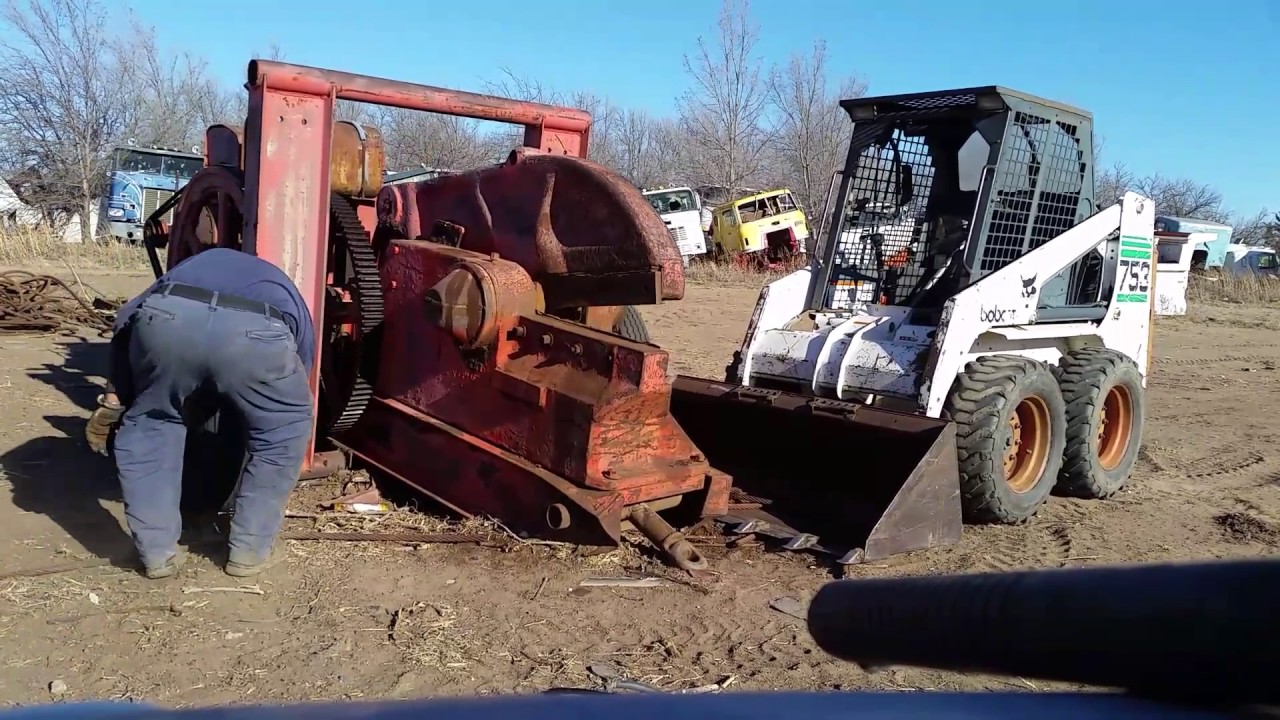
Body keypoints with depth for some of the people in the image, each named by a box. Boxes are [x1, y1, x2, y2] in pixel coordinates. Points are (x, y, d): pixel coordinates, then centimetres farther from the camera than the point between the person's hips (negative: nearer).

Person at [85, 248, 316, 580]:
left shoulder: (195, 264, 45)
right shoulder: (290, 302, 40)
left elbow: (128, 320, 26)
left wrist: (113, 399, 29)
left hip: (167, 317, 2)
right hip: (256, 330, -1)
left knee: (148, 423, 29)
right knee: (284, 430, 27)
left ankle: (157, 553, 31)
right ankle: (250, 550, 31)